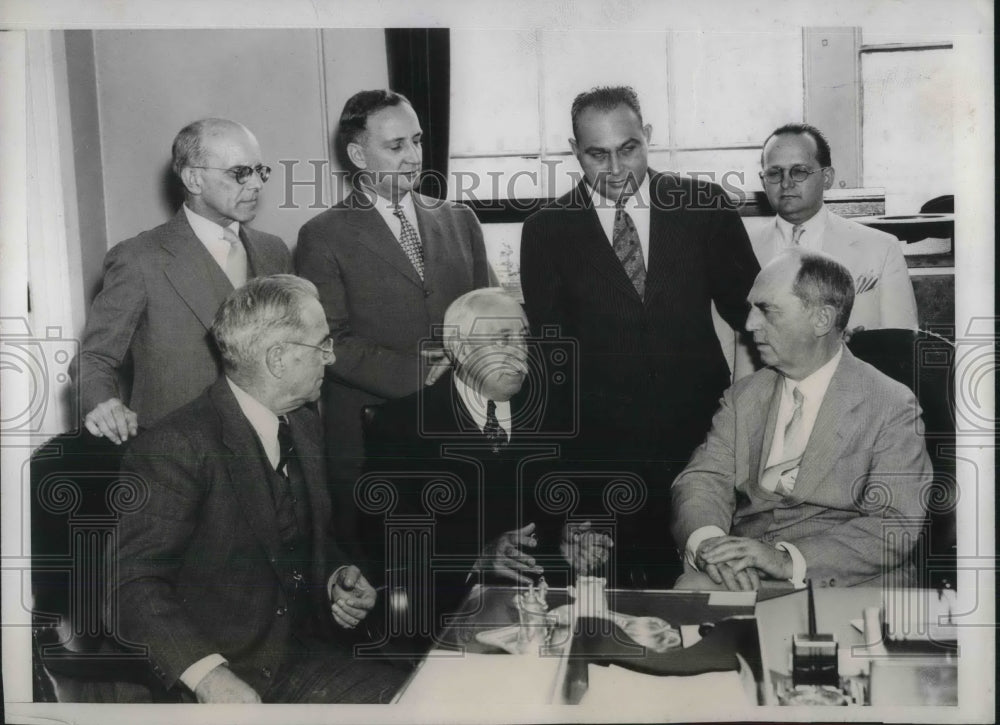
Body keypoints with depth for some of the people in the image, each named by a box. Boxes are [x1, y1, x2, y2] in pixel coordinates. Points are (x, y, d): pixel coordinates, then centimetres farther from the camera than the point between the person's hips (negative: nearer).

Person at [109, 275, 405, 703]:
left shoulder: (304, 425, 9)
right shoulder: (176, 447, -16)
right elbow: (133, 584, -19)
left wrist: (338, 577, 3)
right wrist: (206, 672, -30)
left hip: (301, 657, 7)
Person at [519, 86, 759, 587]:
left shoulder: (705, 206, 1)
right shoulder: (547, 230, 1)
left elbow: (745, 306, 8)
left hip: (701, 429, 1)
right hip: (603, 446, 0)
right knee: (622, 580, 5)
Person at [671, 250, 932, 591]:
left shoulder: (892, 406, -1)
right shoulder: (742, 396, 13)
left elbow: (896, 525, -10)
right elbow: (703, 478, 2)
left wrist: (789, 560, -23)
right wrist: (706, 540, -22)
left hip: (837, 577, -3)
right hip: (739, 571, 3)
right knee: (689, 587, -30)